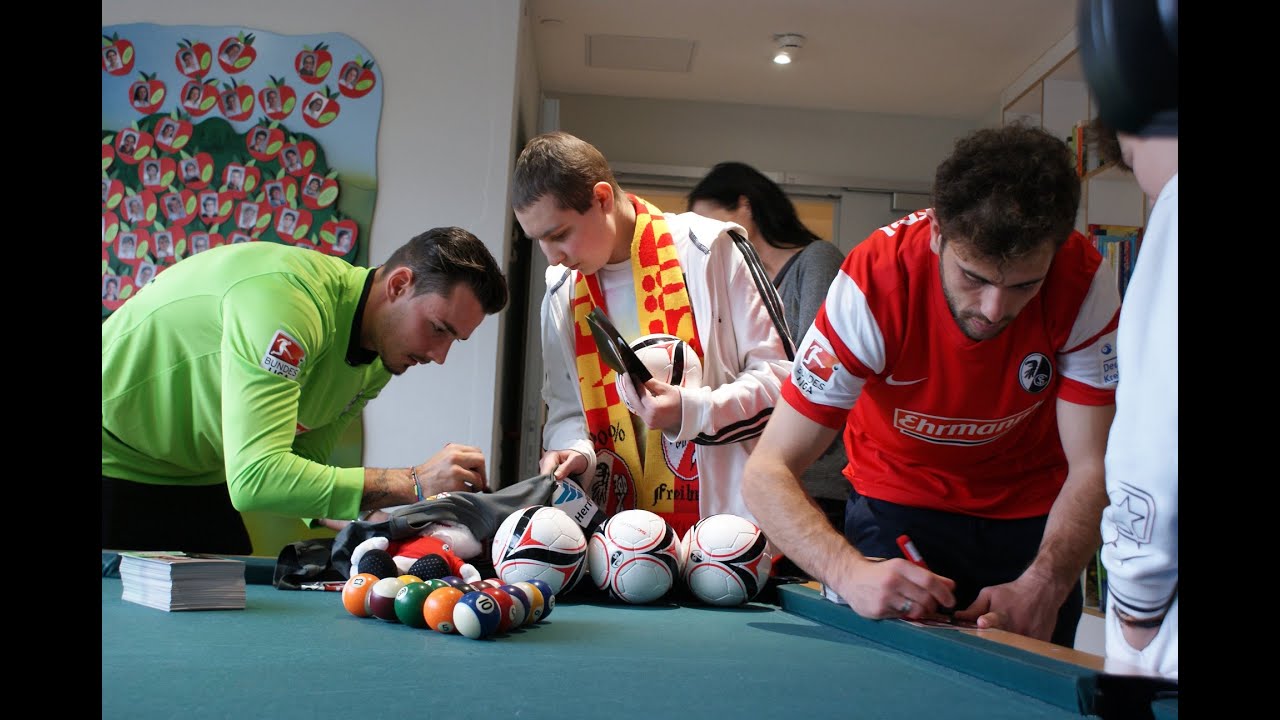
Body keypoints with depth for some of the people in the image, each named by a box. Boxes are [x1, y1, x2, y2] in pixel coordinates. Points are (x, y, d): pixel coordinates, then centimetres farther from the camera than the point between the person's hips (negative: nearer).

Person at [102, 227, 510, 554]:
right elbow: (255, 479, -40)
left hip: (197, 482, 8)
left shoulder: (378, 365, -5)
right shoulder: (286, 297, -33)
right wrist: (412, 484, -38)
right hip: (114, 462, -7)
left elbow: (301, 468, 0)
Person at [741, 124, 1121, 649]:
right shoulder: (874, 283, -31)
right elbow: (768, 472, -31)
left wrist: (1042, 589, -38)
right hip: (899, 503, -2)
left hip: (1032, 514, 2)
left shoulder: (1083, 282, -24)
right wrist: (850, 572, -49)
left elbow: (1094, 467, -20)